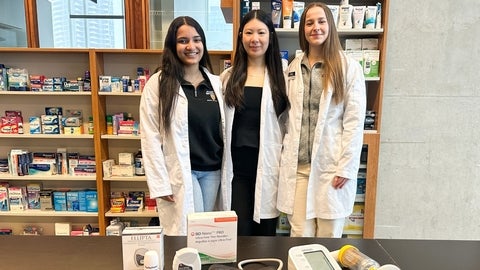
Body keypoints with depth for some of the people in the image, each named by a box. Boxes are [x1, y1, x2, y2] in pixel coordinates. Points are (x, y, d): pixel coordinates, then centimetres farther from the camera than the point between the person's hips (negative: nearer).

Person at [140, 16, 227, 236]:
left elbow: (223, 128, 10)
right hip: (180, 173, -4)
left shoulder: (215, 82, 7)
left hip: (212, 170, 5)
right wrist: (160, 184, -12)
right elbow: (150, 137, -8)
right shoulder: (158, 83, -7)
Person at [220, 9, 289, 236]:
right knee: (239, 235, 8)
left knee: (266, 233, 12)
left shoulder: (281, 77, 0)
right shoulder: (228, 77, 6)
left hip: (268, 165, -1)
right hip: (237, 166, 1)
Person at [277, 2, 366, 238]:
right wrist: (286, 154, 5)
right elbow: (288, 116, 11)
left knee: (328, 238, 8)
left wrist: (346, 167, -10)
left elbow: (354, 121, -5)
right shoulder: (293, 67, 11)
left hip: (331, 165, -3)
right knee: (300, 236, 8)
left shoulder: (349, 67, -1)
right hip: (297, 165, 3)